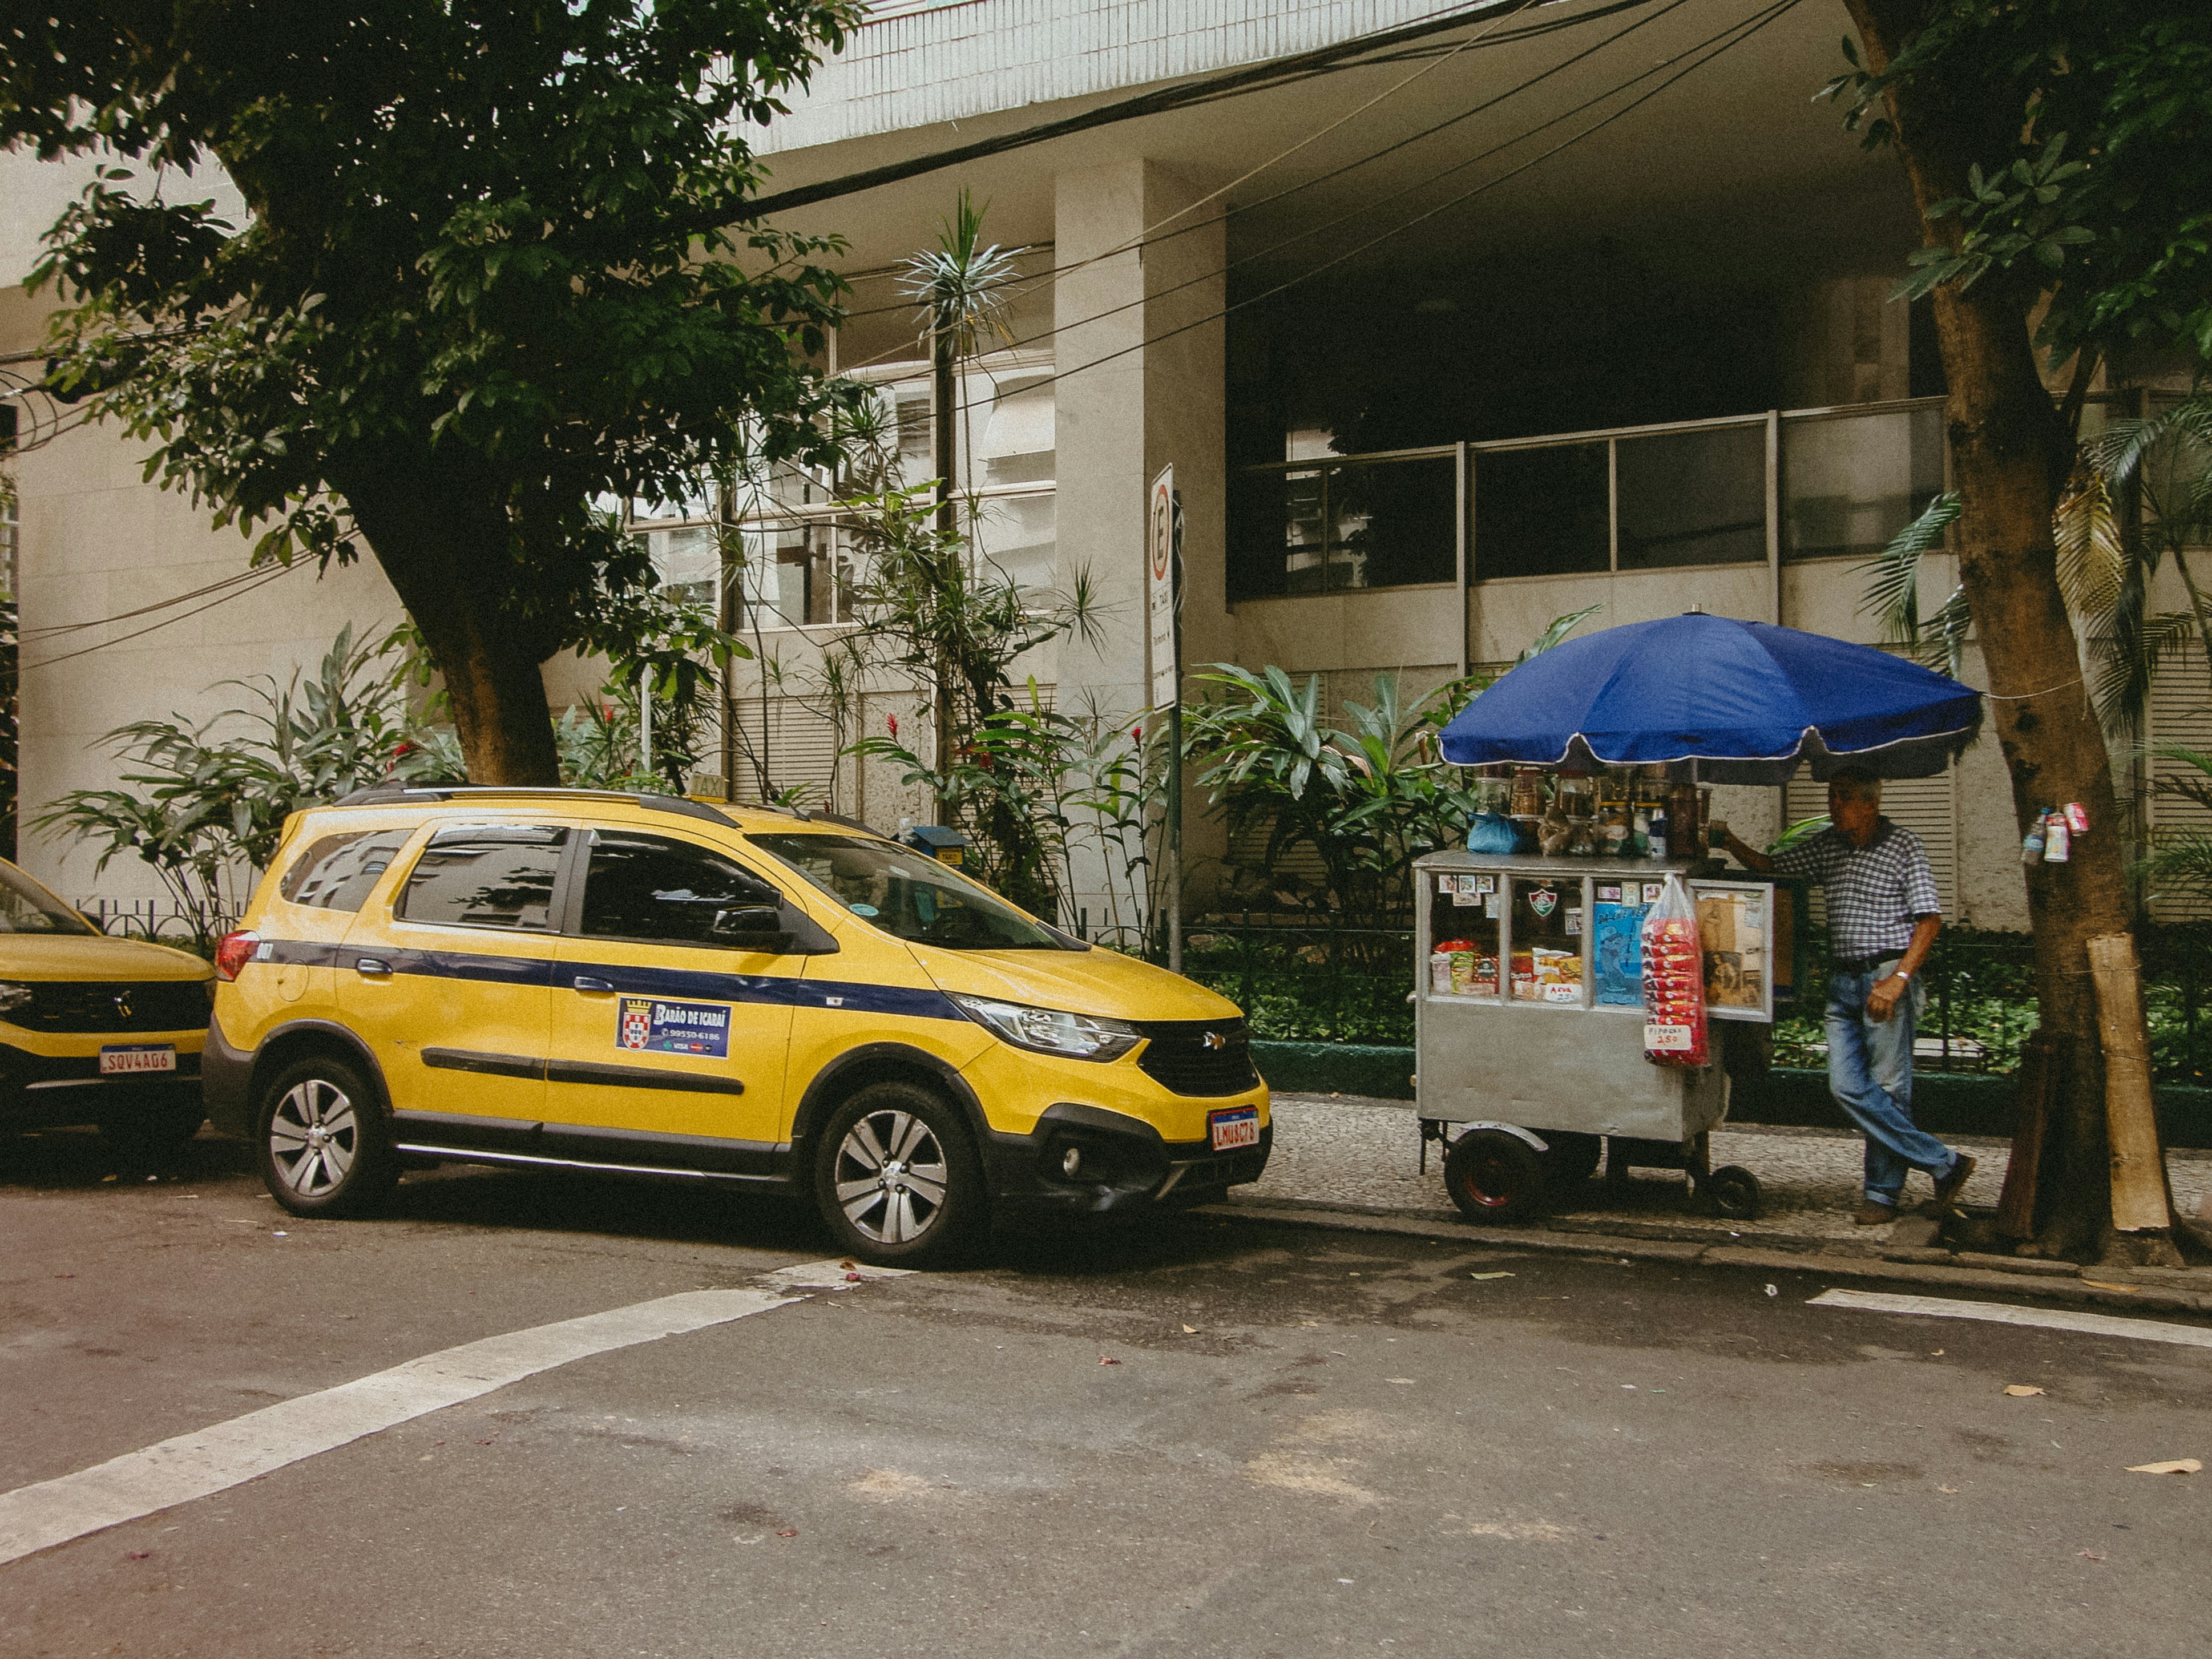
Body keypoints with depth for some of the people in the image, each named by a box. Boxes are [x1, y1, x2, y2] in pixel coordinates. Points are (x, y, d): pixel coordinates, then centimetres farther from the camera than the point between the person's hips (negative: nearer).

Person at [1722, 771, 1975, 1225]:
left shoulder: (1903, 846, -3)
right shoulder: (1827, 846, 14)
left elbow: (1930, 919, -7)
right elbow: (1769, 865, 19)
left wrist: (1898, 979, -14)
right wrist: (1731, 844, 0)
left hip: (1887, 975, -6)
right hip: (1843, 980, 6)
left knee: (1887, 1088, -3)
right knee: (1847, 1087, -3)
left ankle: (1884, 1193, 10)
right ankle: (1943, 1164, 5)